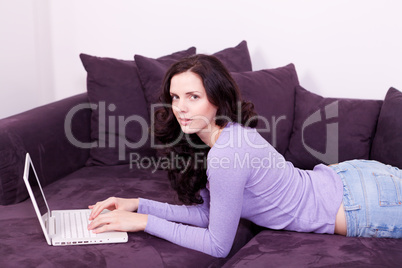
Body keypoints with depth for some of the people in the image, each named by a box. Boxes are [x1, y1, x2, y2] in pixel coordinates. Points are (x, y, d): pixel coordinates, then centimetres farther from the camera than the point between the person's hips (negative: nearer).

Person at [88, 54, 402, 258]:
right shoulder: (227, 133, -5)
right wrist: (139, 204, -7)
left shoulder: (227, 155, -33)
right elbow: (206, 211, 0)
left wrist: (145, 222, -23)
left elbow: (218, 246, -25)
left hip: (363, 204, -7)